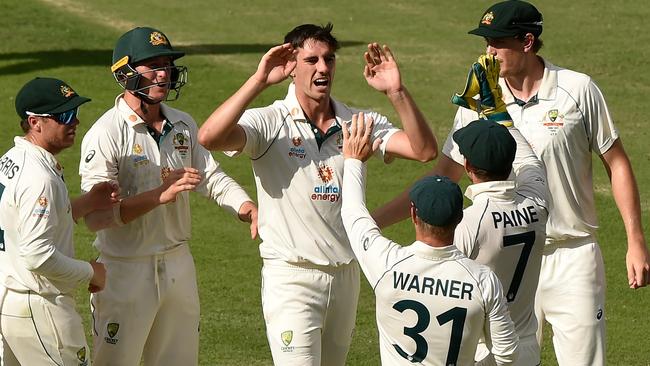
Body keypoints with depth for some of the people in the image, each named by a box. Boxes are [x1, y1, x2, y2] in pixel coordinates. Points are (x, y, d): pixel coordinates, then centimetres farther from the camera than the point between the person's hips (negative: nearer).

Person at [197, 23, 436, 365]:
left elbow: (424, 150, -6)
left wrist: (396, 92, -18)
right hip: (291, 276, -5)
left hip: (346, 273, 5)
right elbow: (209, 137, -26)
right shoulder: (270, 123, -7)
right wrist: (258, 80, -27)